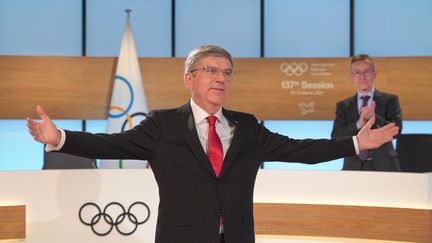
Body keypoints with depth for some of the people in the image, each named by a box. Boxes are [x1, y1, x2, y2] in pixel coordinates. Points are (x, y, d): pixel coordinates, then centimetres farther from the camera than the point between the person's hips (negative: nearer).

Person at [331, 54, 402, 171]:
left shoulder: (389, 100, 6)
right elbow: (336, 136, -1)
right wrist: (359, 123, -16)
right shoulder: (343, 106, 10)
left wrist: (374, 117, -21)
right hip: (353, 167, 1)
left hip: (383, 165, -1)